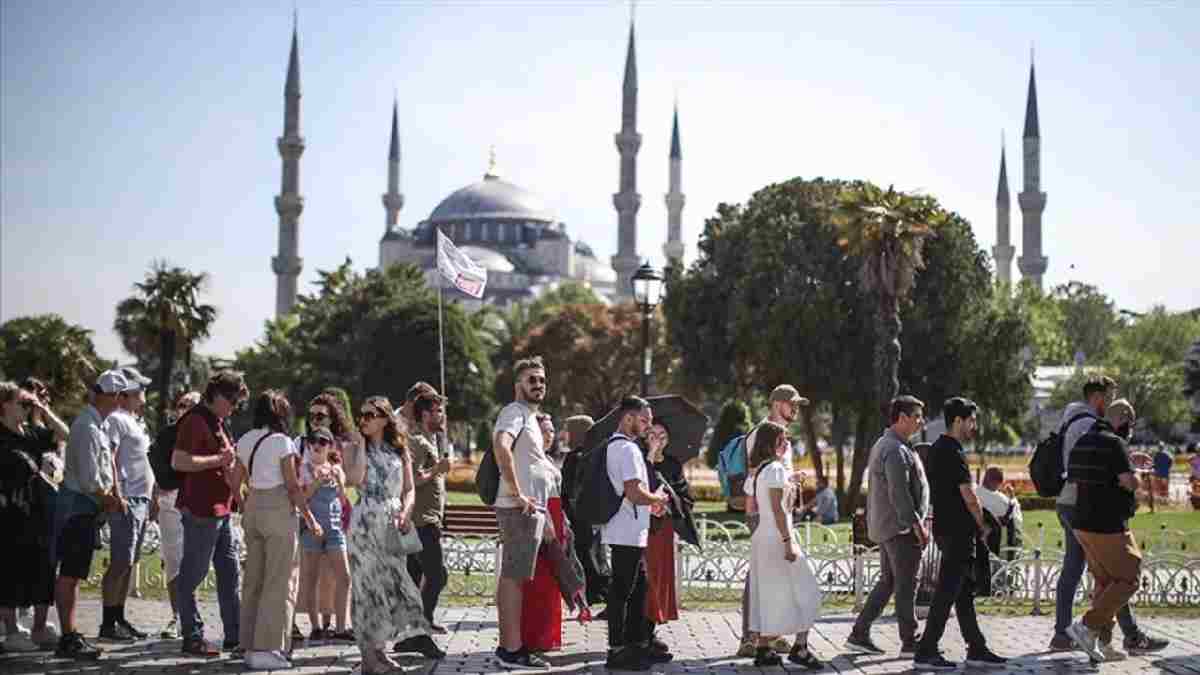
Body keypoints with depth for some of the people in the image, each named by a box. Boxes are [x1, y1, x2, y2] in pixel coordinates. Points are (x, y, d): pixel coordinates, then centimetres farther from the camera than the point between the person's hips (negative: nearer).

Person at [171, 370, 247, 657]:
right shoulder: (195, 420, -12)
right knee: (192, 574, -1)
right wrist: (218, 459, -18)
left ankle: (235, 636, 14)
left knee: (230, 574, 10)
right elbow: (179, 461, -22)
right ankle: (192, 638, 5)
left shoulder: (218, 423, 18)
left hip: (221, 509, 10)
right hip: (201, 509, -10)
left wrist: (229, 462, 12)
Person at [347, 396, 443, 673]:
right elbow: (355, 481, -8)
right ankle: (372, 652, 2)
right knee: (370, 584, -3)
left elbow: (409, 490, 8)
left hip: (393, 524, 2)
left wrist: (405, 512, -9)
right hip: (365, 524, -2)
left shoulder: (400, 452, 11)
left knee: (397, 580, -5)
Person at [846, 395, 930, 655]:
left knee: (887, 582, 14)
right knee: (906, 585, -3)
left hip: (884, 527, 10)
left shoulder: (882, 445, 17)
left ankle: (859, 634, 13)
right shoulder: (896, 450, -17)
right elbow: (899, 494, -23)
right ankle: (910, 641, 3)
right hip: (900, 528, -10)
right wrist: (917, 524, -21)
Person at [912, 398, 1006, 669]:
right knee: (947, 592, -6)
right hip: (958, 532, -10)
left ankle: (977, 649, 20)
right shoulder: (953, 453, -17)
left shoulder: (937, 449, 14)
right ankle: (926, 652, -4)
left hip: (945, 527, 10)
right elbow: (969, 496, -17)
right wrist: (983, 526, -2)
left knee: (965, 592, 14)